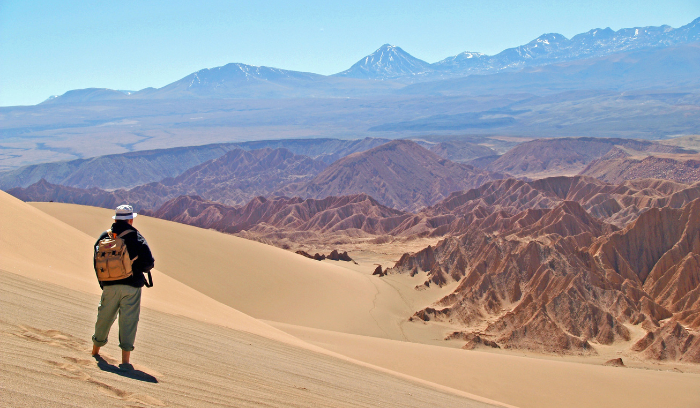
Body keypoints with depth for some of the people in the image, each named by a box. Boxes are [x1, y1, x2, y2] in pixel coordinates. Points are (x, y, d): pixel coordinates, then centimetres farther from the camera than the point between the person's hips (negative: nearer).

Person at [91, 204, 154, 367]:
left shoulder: (104, 237, 6)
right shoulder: (137, 238, -5)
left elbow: (97, 261, 9)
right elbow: (148, 262, -9)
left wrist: (102, 282, 19)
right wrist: (140, 268, 15)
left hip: (109, 286, 4)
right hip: (131, 286, -4)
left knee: (104, 317, 19)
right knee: (128, 319, -1)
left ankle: (96, 349, 37)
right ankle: (125, 358, -6)